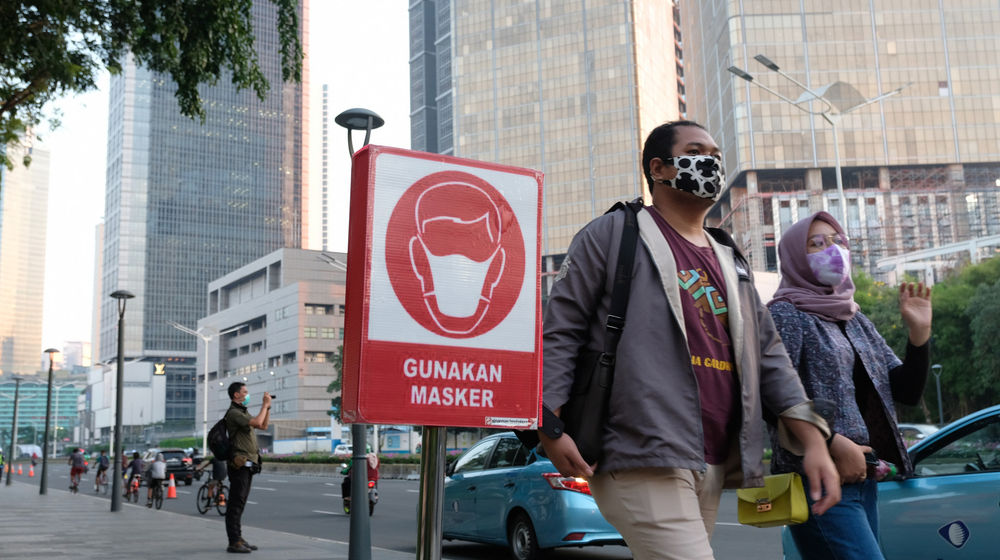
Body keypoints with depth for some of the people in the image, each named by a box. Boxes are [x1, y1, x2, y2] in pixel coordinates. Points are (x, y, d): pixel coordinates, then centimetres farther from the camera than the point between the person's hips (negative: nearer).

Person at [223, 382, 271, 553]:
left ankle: (238, 538, 18)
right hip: (240, 464, -10)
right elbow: (257, 422, -24)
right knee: (236, 503, -8)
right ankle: (234, 542, -8)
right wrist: (264, 405, -12)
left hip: (248, 464, 10)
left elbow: (263, 426, 21)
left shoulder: (243, 412, 20)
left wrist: (267, 407, 13)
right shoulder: (234, 413, -13)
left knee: (240, 502, 13)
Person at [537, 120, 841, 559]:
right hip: (642, 462, -7)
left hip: (711, 470, 7)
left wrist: (813, 441, 5)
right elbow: (559, 332, -2)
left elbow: (768, 355, 18)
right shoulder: (614, 235, 3)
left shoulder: (729, 260, 22)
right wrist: (549, 427, -11)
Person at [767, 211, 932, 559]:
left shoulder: (857, 322, 19)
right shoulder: (785, 315, -3)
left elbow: (907, 392, 15)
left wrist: (919, 332, 1)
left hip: (862, 477, 8)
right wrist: (833, 443, -21)